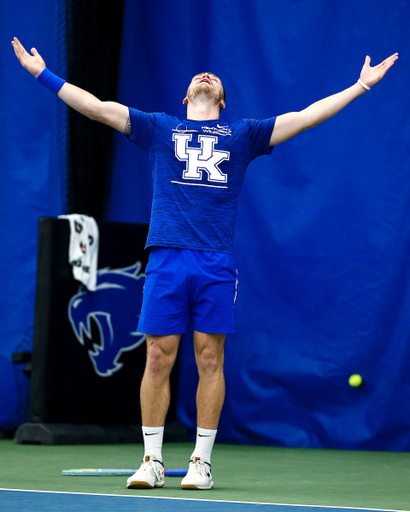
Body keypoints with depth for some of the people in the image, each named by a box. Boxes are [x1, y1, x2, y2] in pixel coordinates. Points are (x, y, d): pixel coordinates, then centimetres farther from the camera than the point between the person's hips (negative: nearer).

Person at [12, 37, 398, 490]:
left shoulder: (243, 134, 15)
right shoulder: (158, 129, 15)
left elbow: (307, 116, 15)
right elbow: (96, 107, 13)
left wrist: (362, 86, 14)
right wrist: (42, 74, 11)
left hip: (217, 265, 0)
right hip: (166, 260, 0)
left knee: (210, 360, 1)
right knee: (158, 359, -1)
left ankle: (202, 462, 8)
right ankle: (152, 461, 7)